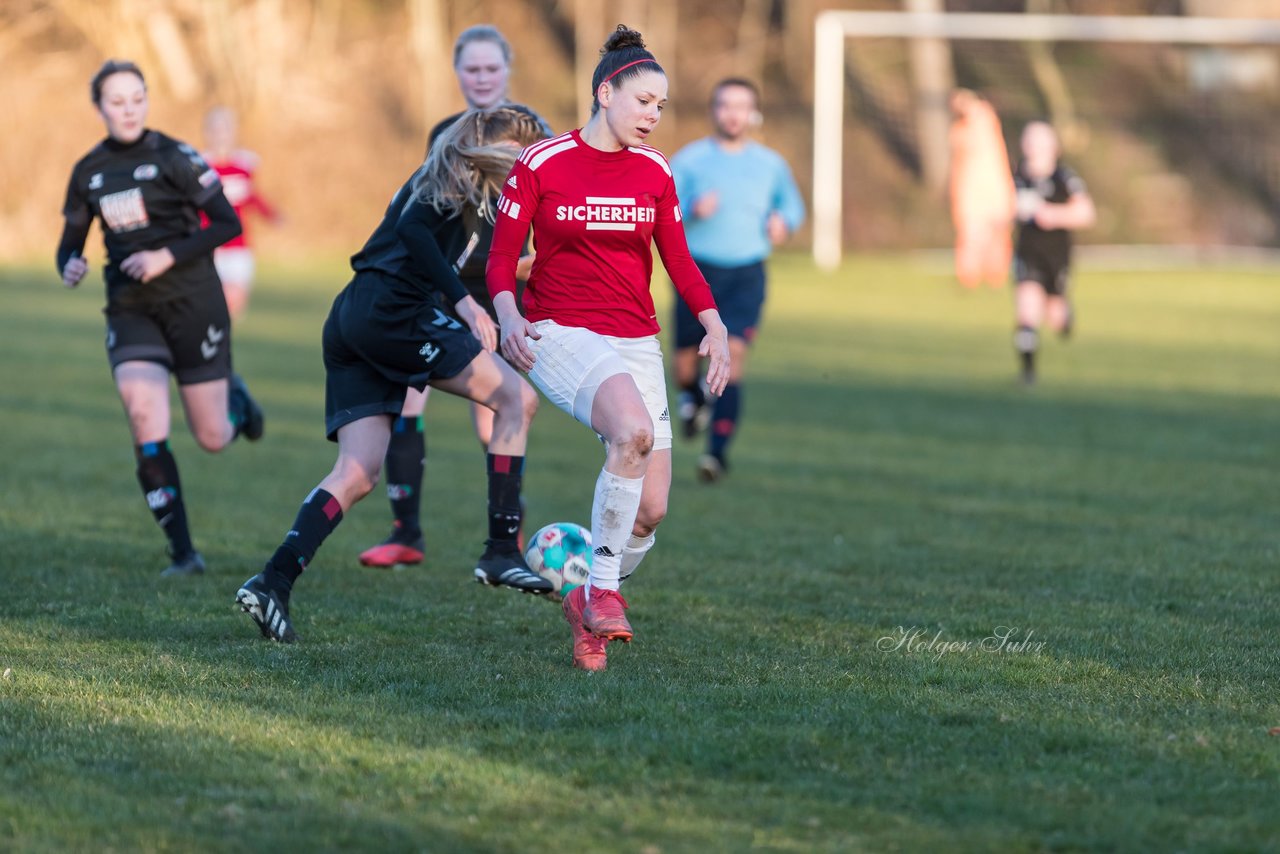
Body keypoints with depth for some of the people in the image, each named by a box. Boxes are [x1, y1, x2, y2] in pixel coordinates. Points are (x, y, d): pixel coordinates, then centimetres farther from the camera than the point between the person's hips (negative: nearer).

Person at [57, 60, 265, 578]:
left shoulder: (174, 157, -8)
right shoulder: (87, 173, 5)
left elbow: (227, 223, -9)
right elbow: (70, 243, 14)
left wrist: (168, 257, -19)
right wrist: (70, 267, -10)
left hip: (192, 302, -3)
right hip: (130, 310, 3)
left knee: (213, 439, 2)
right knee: (143, 413, -21)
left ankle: (236, 400, 43)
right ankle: (183, 553, -13)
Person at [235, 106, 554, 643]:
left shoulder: (448, 180, 28)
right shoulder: (454, 180, 0)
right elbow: (414, 228, -16)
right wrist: (463, 301, -21)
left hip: (351, 323, 9)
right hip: (392, 311, -9)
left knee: (357, 473, 1)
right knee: (518, 398, -4)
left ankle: (272, 584, -13)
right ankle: (502, 553, -8)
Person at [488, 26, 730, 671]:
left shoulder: (654, 171, 8)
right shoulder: (540, 164, -4)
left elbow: (677, 259, 16)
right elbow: (501, 257, -1)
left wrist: (713, 322, 0)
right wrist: (508, 315, -20)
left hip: (636, 342, 5)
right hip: (560, 334, -5)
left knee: (650, 510, -5)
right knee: (633, 428, -35)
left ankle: (589, 606, 22)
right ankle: (602, 589, -23)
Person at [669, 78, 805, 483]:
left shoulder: (771, 165, 8)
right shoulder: (689, 160, 1)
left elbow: (792, 203, 23)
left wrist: (785, 221, 0)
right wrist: (692, 210, -21)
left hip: (746, 276, 0)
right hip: (697, 270, 0)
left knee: (732, 355, -16)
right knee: (686, 360, 4)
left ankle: (719, 450, -15)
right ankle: (693, 397, 42)